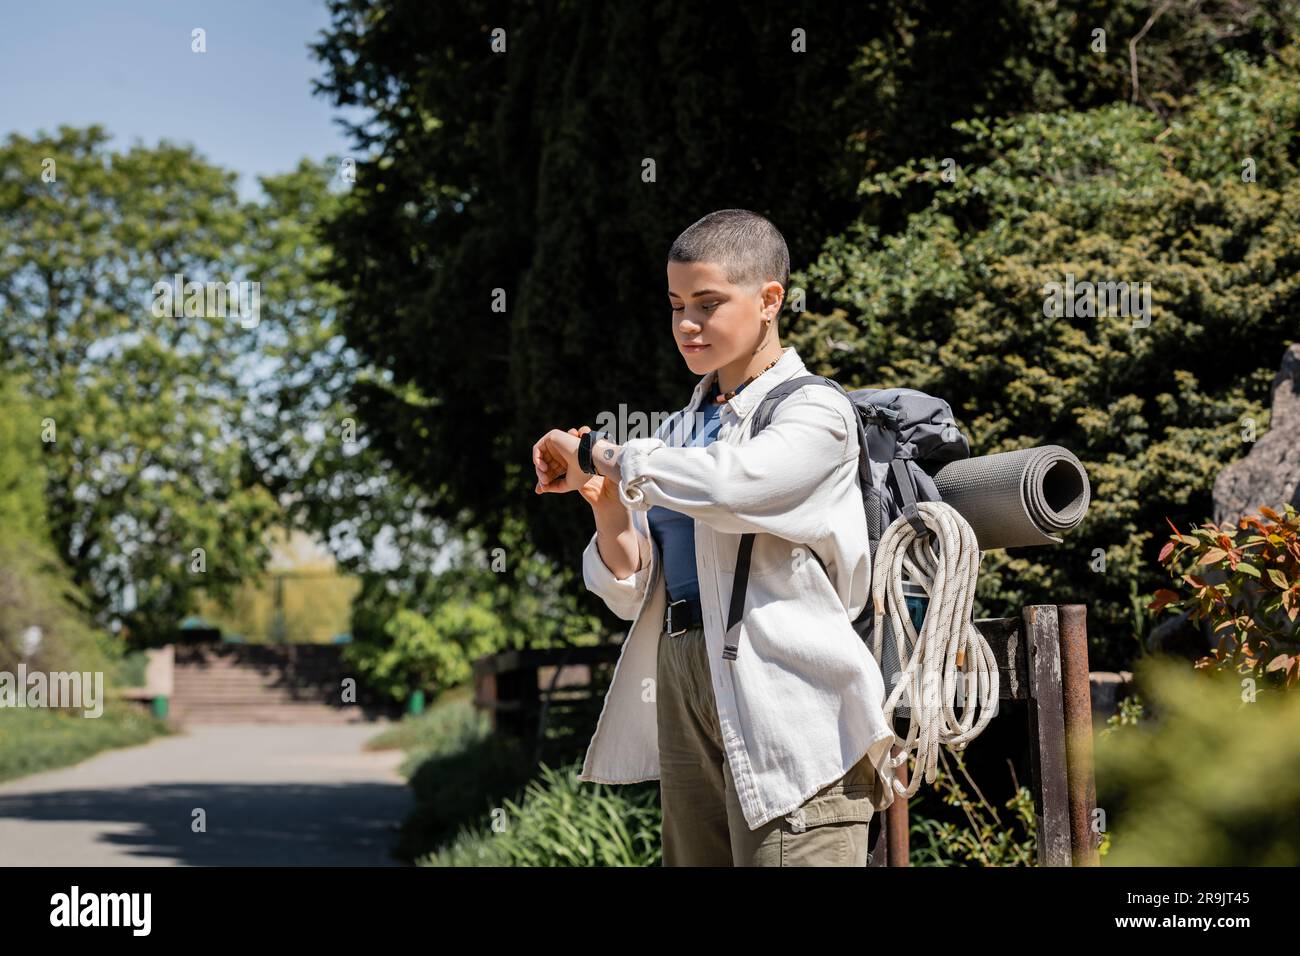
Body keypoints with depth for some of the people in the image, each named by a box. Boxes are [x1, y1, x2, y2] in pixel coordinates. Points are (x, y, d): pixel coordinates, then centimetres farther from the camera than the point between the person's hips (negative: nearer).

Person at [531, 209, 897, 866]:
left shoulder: (815, 414, -3)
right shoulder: (680, 430, 17)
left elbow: (727, 483, -24)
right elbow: (631, 593, 15)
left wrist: (599, 453, -11)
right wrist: (604, 501, -5)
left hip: (781, 698, -7)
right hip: (681, 689, 7)